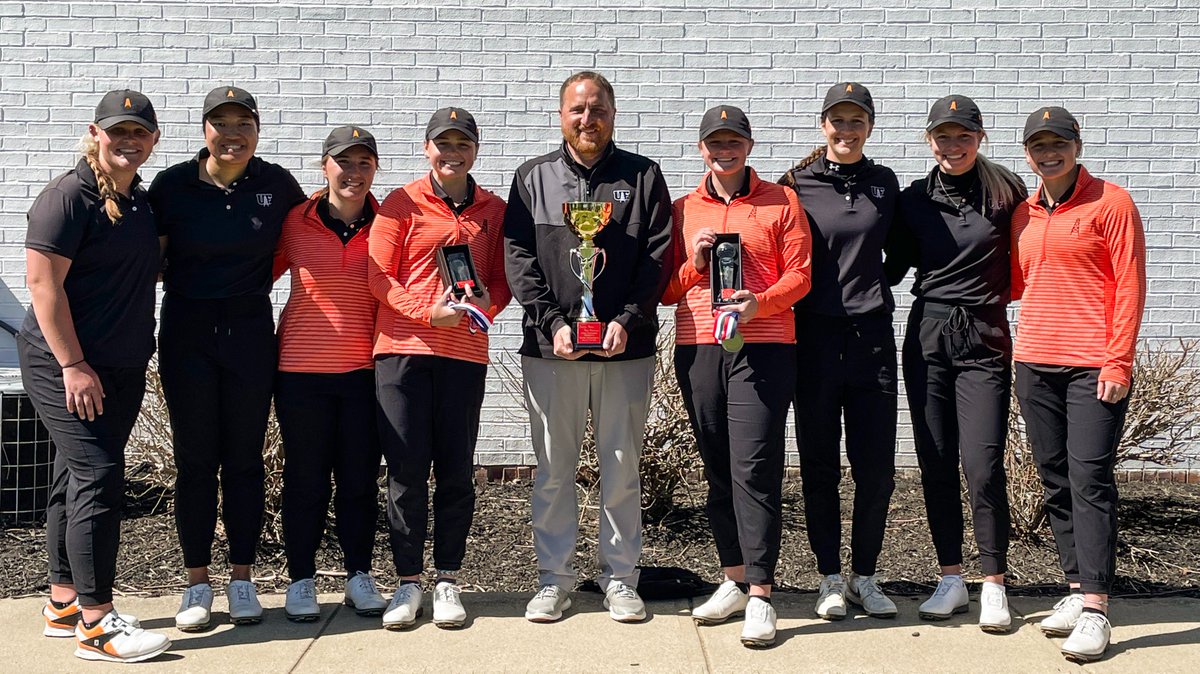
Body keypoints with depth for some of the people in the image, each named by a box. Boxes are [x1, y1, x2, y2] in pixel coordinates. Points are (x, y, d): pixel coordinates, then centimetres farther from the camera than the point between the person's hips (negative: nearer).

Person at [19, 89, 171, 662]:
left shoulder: (140, 201, 13)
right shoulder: (69, 197, -12)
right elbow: (43, 282, -17)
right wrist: (73, 365, -19)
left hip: (121, 368, 8)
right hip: (65, 367, -8)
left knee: (76, 480, 14)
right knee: (97, 478, -12)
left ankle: (63, 603, 23)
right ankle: (95, 624, -7)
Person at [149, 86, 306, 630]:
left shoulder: (276, 184, 0)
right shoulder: (173, 185, -3)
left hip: (251, 331, 1)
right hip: (187, 333, -1)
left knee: (244, 459, 6)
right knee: (195, 459, 5)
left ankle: (242, 578, 17)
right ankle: (197, 582, 15)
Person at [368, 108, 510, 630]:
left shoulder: (492, 210, 11)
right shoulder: (402, 204, 4)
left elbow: (502, 278, 15)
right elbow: (379, 276, -1)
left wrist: (487, 303, -7)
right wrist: (429, 311, -14)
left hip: (465, 351, 2)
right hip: (402, 347, -2)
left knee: (456, 470, 4)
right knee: (407, 469, 0)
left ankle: (447, 581, 15)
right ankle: (408, 581, 11)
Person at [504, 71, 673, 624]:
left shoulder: (643, 177, 7)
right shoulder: (533, 179, 9)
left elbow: (658, 254, 1)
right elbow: (519, 259, 2)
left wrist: (628, 320, -11)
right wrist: (552, 323, -10)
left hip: (626, 348, 0)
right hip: (550, 347, 1)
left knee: (622, 469, 5)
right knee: (553, 470, 6)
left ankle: (619, 578, 16)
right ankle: (553, 578, 16)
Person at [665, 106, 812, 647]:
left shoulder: (781, 202, 7)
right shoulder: (682, 210, 14)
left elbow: (799, 275, 1)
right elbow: (666, 290, 14)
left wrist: (760, 303, -16)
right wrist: (694, 263, -5)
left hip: (763, 345, -4)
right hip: (697, 347, 4)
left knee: (755, 467, -10)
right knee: (717, 468, 8)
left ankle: (760, 596, -8)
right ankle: (735, 581, 19)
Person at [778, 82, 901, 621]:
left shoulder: (885, 183, 8)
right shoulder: (798, 185, 1)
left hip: (872, 334, 2)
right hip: (815, 335, -2)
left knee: (876, 467, 2)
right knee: (819, 465, 5)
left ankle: (864, 577, 17)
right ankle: (830, 579, 17)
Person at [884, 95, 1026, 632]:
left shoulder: (1006, 192, 0)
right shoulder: (913, 200, 6)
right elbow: (894, 266, 14)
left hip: (984, 342, -2)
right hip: (927, 340, 3)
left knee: (982, 467, -8)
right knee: (935, 465, 6)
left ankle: (994, 585, 5)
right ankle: (951, 580, 18)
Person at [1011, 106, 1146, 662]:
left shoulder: (1110, 203, -2)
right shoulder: (1023, 214, 14)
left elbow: (1129, 285, -7)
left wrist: (1118, 363, -13)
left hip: (1093, 366, -6)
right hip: (1034, 364, 6)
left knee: (1090, 480, -9)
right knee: (1056, 480, 8)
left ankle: (1095, 609, -9)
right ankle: (1077, 590, 16)